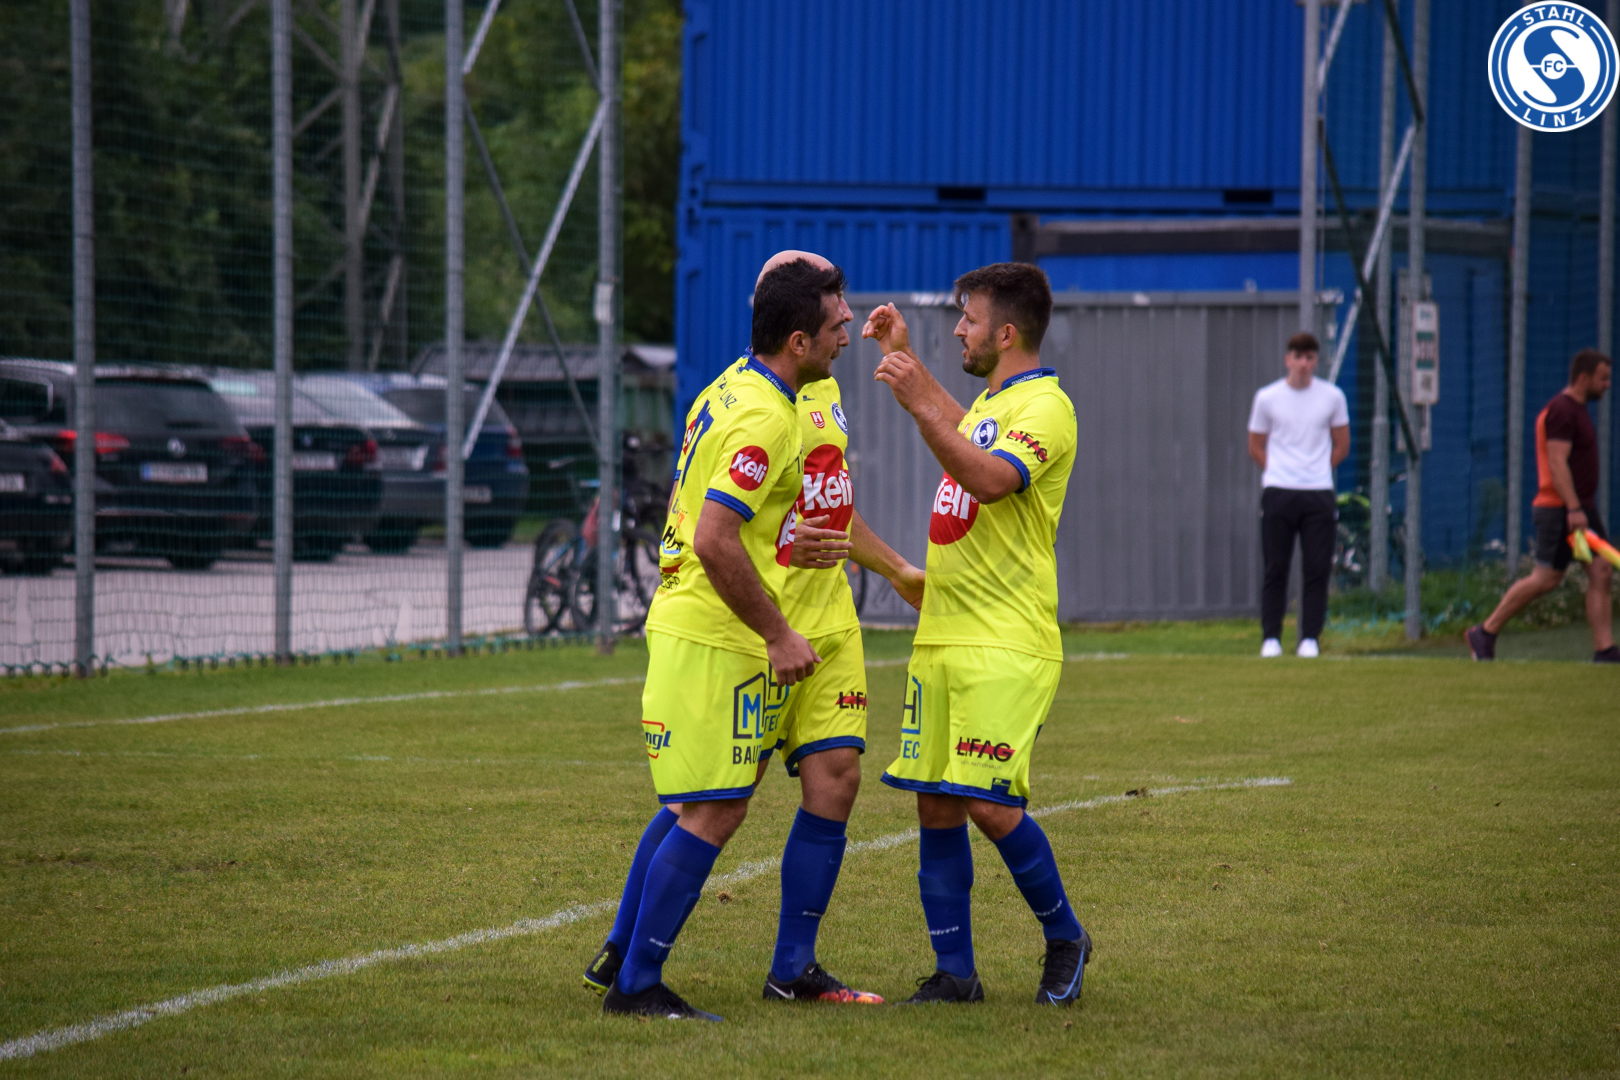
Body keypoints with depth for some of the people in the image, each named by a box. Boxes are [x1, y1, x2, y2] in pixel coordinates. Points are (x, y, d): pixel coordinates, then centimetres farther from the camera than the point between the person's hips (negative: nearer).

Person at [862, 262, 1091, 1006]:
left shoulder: (1044, 406, -11)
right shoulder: (991, 400, 18)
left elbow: (990, 478, -30)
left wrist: (918, 402, -33)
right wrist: (905, 357, 43)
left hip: (1006, 646, -9)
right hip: (941, 638, 9)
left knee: (989, 804, -13)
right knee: (936, 807, 4)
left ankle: (1064, 937, 8)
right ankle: (954, 973, 7)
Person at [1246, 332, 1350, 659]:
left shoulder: (1332, 397, 5)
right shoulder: (1267, 398, 3)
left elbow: (1341, 445, 14)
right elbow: (1255, 447, 11)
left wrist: (1317, 471, 6)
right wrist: (1279, 472, 2)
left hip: (1319, 494, 1)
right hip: (1277, 493, -1)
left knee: (1318, 569, -2)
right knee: (1275, 569, -1)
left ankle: (1310, 638, 3)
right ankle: (1271, 638, 5)